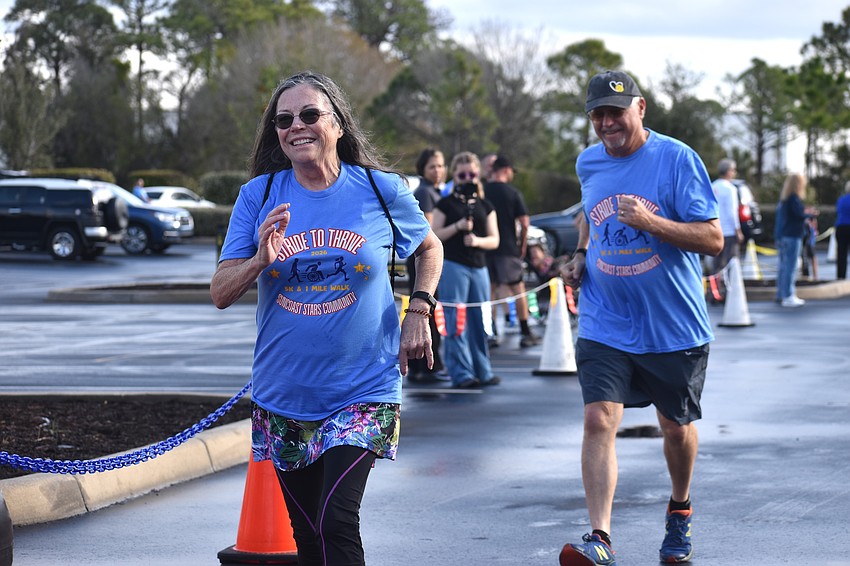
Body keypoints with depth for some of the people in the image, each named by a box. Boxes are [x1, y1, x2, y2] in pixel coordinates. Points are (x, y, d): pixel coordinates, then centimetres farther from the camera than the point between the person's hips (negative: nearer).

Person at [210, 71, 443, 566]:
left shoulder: (380, 190, -4)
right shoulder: (259, 196, -1)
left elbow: (430, 248, 16)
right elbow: (221, 294, -3)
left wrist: (419, 312, 1)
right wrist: (260, 261, -22)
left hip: (361, 393, -3)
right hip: (283, 398, 3)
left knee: (337, 524, -20)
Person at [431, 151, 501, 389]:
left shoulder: (485, 206, 15)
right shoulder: (446, 204, 4)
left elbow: (494, 240, 10)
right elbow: (433, 236, -1)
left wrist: (478, 240, -10)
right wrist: (457, 227, -14)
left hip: (478, 266, 4)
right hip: (453, 266, -4)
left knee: (480, 321, 5)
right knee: (456, 323, -7)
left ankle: (483, 371, 14)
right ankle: (462, 374, -5)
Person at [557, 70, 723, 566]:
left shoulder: (677, 159, -12)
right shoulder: (589, 163, 4)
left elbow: (713, 239, -15)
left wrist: (651, 222, -27)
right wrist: (580, 255, 8)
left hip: (674, 327, -2)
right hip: (605, 325, 2)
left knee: (676, 427, 14)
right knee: (599, 421, -15)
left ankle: (680, 510, 41)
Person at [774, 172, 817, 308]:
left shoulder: (783, 198, 13)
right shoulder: (794, 198, -15)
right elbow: (800, 214, -21)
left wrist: (805, 212, 16)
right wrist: (810, 214, -1)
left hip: (781, 235, 10)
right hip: (792, 236, -10)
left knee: (783, 265, 16)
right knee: (790, 266, -9)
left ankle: (781, 294, 21)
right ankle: (788, 296, -11)